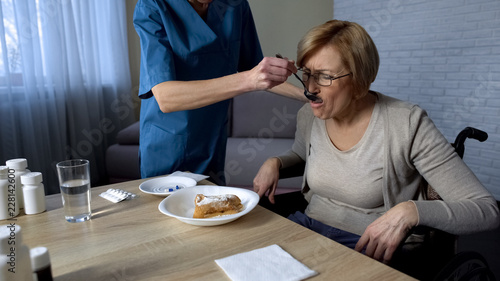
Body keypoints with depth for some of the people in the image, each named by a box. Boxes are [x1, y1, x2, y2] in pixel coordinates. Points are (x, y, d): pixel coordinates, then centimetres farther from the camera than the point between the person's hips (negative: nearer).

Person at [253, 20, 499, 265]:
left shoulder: (407, 124, -16)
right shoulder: (308, 116, 0)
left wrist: (409, 211, -30)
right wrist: (274, 162, 2)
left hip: (367, 249, -4)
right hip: (305, 227, 5)